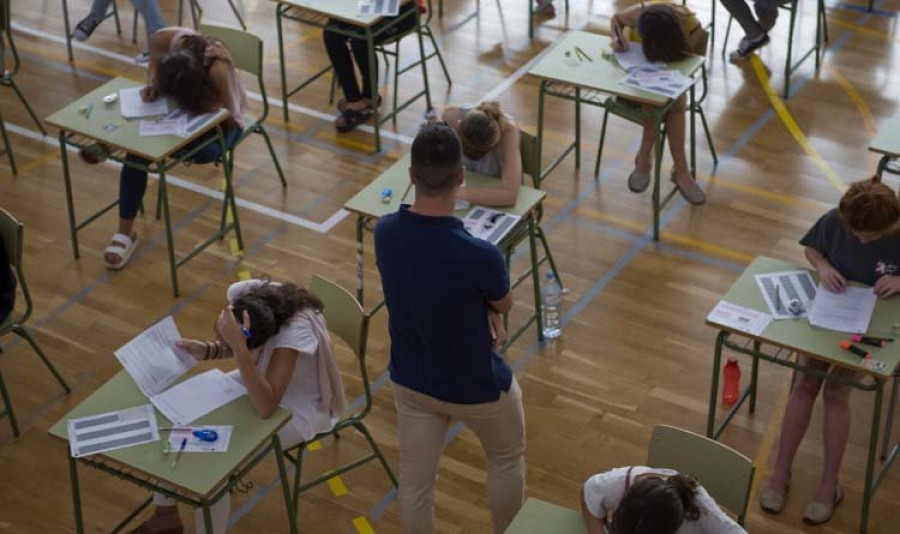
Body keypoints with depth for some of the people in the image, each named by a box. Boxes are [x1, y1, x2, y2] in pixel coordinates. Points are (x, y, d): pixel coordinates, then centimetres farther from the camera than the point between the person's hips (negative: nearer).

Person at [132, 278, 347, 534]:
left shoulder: (295, 330, -40)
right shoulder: (243, 293, -22)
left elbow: (266, 407, -44)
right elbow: (235, 348, 0)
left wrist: (237, 346, -51)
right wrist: (207, 350, -20)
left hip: (298, 409, -7)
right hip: (263, 379, 7)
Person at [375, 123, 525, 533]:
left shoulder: (384, 233, -17)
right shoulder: (479, 255, -34)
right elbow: (502, 305, -10)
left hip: (410, 380, 4)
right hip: (476, 386, -4)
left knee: (415, 482, 20)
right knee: (507, 459, 26)